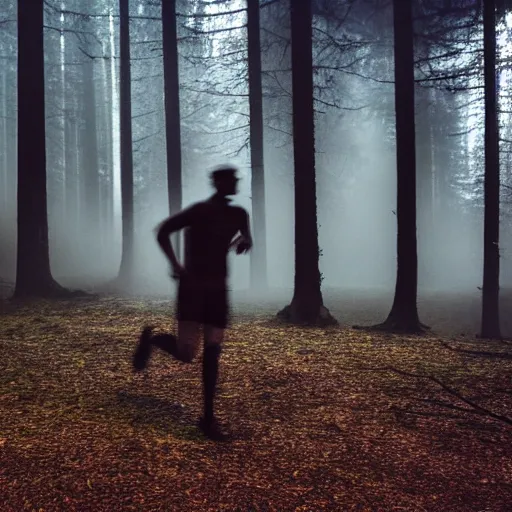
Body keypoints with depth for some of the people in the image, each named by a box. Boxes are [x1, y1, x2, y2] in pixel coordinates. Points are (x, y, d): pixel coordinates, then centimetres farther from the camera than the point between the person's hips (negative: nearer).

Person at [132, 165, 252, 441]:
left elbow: (246, 242, 25)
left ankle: (208, 418, 10)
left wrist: (244, 241, 1)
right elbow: (163, 231, -3)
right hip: (193, 286, -5)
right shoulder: (200, 210, -9)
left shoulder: (237, 214, 7)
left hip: (218, 289, 5)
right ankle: (151, 338, 22)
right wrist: (175, 265, -12)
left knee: (212, 352, 2)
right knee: (186, 353, -11)